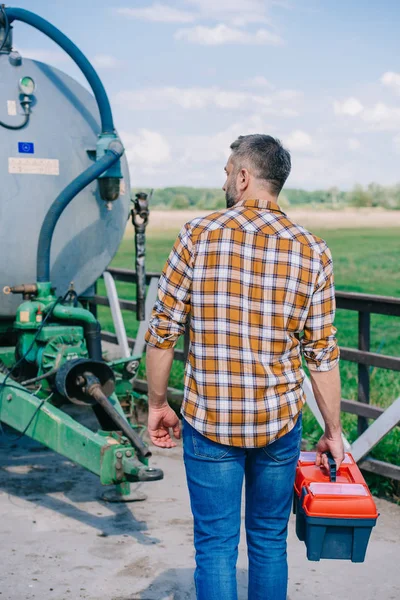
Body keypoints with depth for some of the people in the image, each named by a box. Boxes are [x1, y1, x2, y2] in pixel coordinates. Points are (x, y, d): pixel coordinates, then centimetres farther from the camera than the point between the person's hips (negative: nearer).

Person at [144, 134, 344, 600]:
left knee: (215, 545, 8)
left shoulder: (198, 235, -7)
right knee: (269, 539, 18)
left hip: (209, 422, -2)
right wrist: (333, 433, 9)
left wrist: (157, 404, 8)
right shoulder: (312, 251, -3)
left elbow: (162, 331, -5)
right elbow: (322, 355, -1)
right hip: (280, 422, 2)